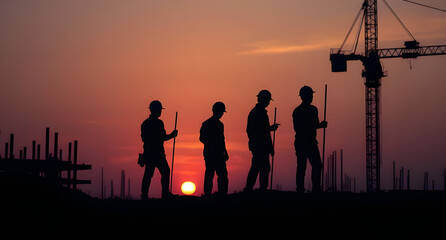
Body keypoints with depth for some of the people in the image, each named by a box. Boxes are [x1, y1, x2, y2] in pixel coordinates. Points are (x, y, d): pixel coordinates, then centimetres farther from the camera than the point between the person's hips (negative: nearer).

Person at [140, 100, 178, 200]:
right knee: (165, 172, 2)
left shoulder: (145, 123, 12)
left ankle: (144, 193, 2)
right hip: (157, 153, -7)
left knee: (148, 174, 7)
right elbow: (162, 137, -16)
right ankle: (165, 193, -1)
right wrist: (171, 135, 0)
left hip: (148, 153, 7)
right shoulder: (158, 123, -11)